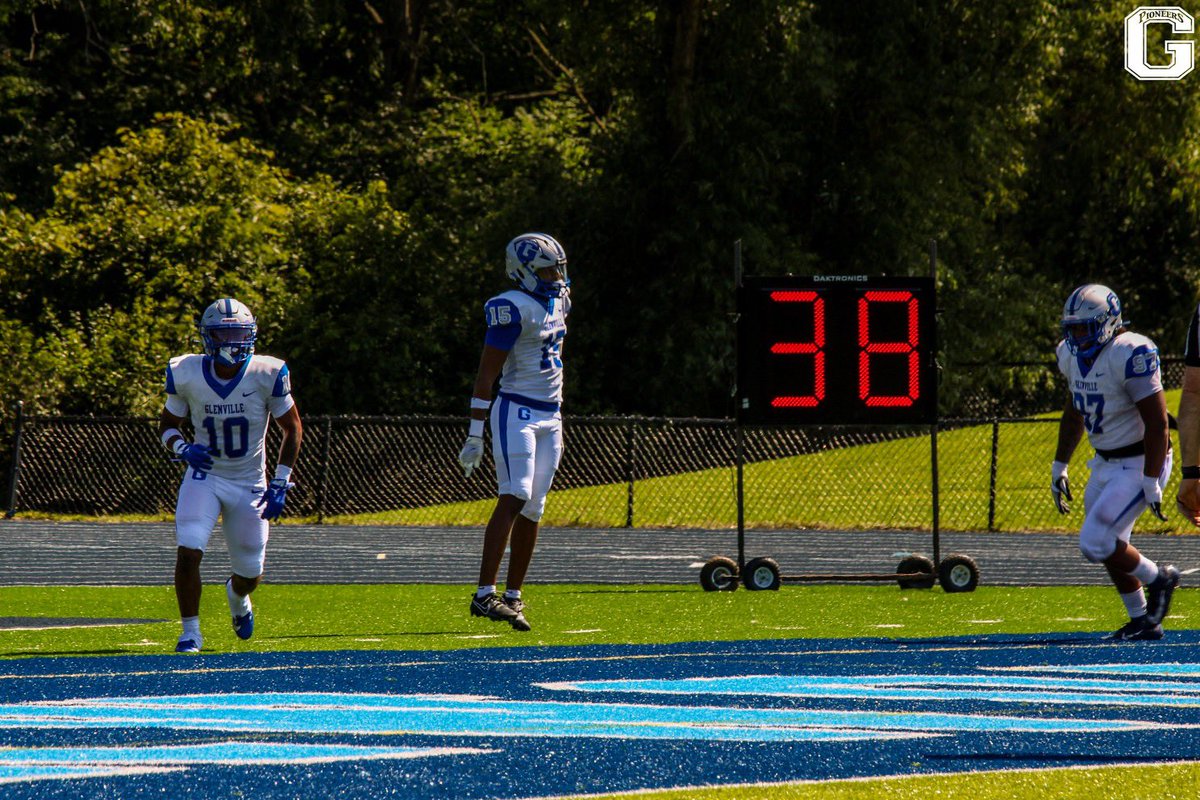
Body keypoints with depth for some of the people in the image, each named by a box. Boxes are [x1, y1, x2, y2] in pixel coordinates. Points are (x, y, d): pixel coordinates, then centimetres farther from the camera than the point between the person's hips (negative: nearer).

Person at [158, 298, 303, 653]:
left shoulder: (268, 375, -16)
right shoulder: (187, 374, -13)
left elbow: (292, 429, -3)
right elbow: (167, 424, 3)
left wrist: (280, 483, -9)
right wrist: (182, 448, -20)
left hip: (250, 484, 1)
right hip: (205, 475, -1)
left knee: (251, 574, 9)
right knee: (188, 552, -23)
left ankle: (236, 594, 48)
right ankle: (190, 632, -5)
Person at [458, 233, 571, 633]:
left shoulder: (557, 302, 13)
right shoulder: (513, 309, -13)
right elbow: (486, 374, -14)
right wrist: (475, 434, -17)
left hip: (550, 416, 8)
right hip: (517, 412, -8)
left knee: (532, 510, 6)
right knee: (514, 498, -19)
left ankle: (513, 596, 10)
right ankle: (485, 594, -25)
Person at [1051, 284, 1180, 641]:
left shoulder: (1130, 355, -24)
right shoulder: (1073, 356, 2)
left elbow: (1157, 424, -22)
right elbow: (1074, 414, 19)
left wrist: (1151, 483, -22)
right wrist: (1059, 467, 20)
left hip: (1140, 464, -9)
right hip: (1105, 463, 9)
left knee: (1094, 543, -15)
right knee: (1109, 547, 13)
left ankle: (1158, 580, 8)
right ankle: (1143, 622, 27)